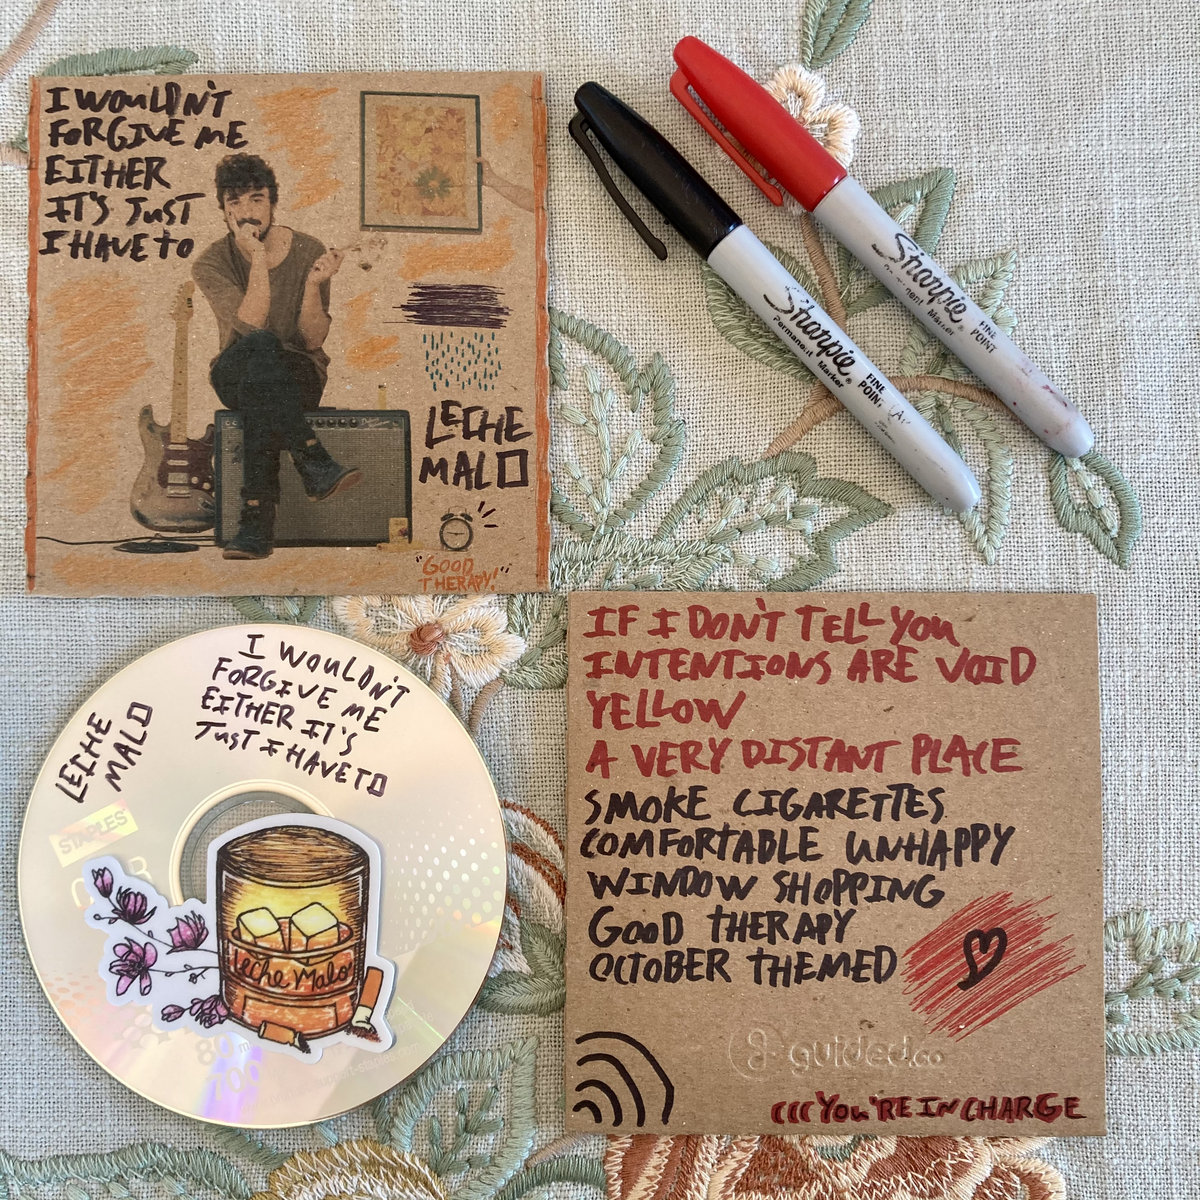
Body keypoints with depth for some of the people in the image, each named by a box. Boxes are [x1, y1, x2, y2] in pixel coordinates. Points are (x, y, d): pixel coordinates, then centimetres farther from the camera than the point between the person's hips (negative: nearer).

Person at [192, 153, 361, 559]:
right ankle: (317, 468, -42)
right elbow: (252, 326, -21)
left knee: (259, 389, -38)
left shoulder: (308, 252, -3)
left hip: (299, 374, 0)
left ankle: (256, 521, -39)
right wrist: (258, 257, -23)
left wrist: (313, 284, -22)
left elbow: (312, 340, -7)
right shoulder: (211, 263, -4)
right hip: (233, 373, 0)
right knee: (259, 348, -38)